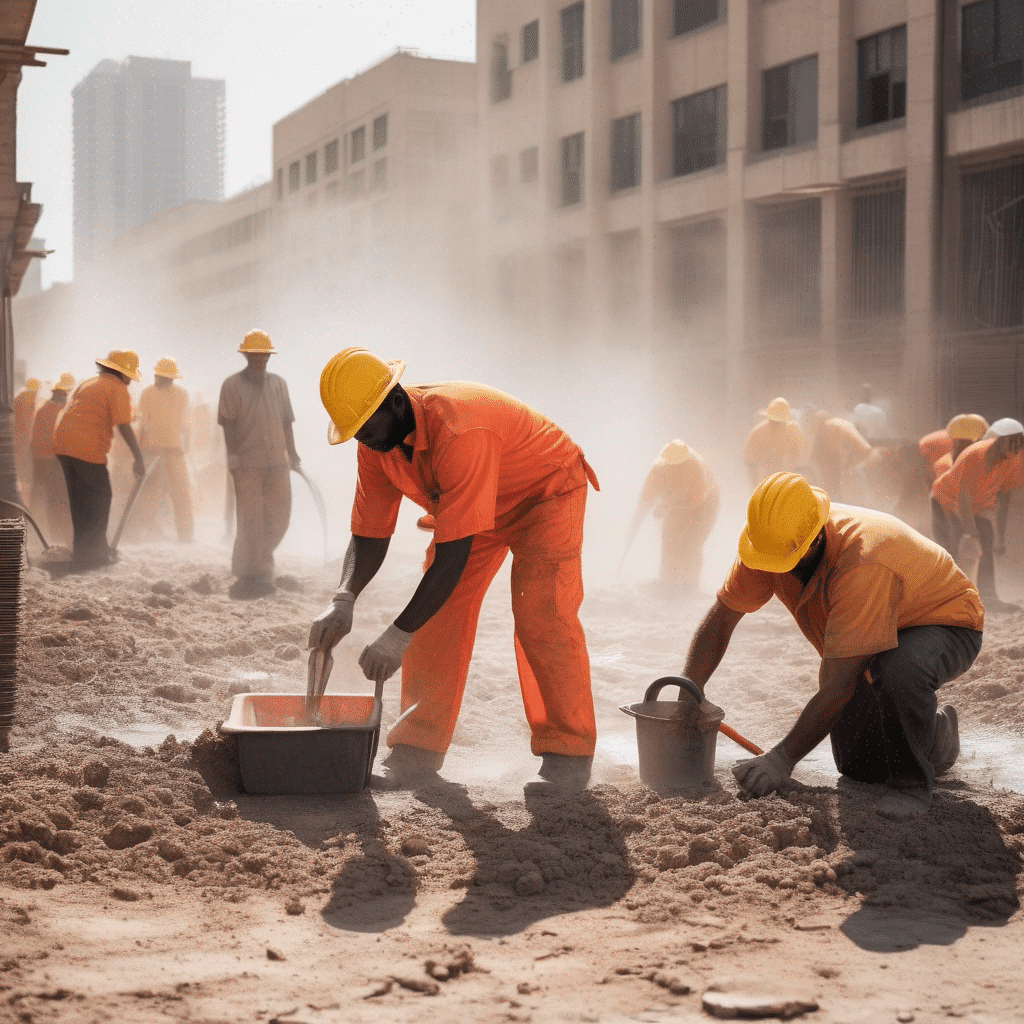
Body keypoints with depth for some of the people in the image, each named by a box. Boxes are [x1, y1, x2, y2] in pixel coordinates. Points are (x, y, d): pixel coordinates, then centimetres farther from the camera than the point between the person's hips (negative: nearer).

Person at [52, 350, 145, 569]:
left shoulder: (88, 383, 23)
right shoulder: (118, 389, -3)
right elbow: (124, 427, -11)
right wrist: (139, 459, -9)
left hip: (63, 444, 8)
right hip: (87, 449, -8)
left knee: (79, 501, 16)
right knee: (99, 499, 4)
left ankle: (82, 552, 22)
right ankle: (94, 553, 3)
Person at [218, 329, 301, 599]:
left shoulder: (278, 383, 15)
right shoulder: (232, 385, 1)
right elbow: (228, 423, -5)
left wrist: (292, 451, 13)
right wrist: (233, 455, -14)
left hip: (277, 461, 5)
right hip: (247, 464, -4)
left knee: (279, 516, 3)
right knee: (250, 521, -4)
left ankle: (259, 566, 19)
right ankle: (248, 576, 4)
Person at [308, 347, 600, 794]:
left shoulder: (458, 431, -42)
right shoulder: (378, 442, -17)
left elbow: (455, 553, -41)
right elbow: (369, 534, -11)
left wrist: (399, 635, -41)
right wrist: (343, 601, -30)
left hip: (546, 491, -7)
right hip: (474, 504, 7)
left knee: (541, 614, -22)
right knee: (438, 612, -5)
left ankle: (568, 755, -12)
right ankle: (421, 746, 3)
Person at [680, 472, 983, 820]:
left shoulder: (863, 564, -42)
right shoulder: (774, 539, -20)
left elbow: (838, 686, -40)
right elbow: (720, 618, -9)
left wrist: (783, 758, -36)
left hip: (944, 624, -7)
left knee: (897, 669, -41)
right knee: (857, 765, 2)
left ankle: (913, 781, -16)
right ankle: (936, 731, 32)